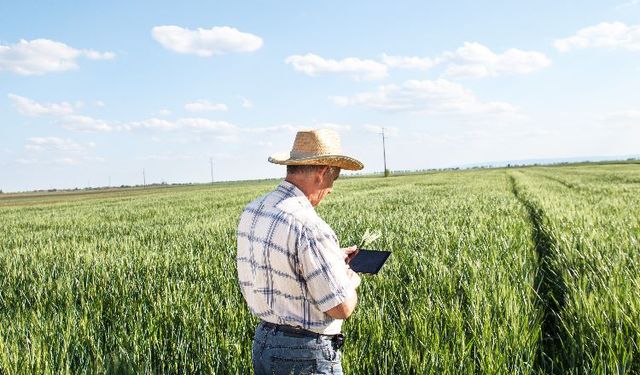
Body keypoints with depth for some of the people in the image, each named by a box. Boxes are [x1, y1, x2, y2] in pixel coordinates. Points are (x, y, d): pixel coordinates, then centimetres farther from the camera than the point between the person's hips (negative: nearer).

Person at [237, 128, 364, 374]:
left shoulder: (251, 212, 0)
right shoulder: (308, 226, -26)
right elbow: (341, 308, -22)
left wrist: (332, 258, 17)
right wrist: (350, 278, -1)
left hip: (262, 342, 8)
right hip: (306, 354, -8)